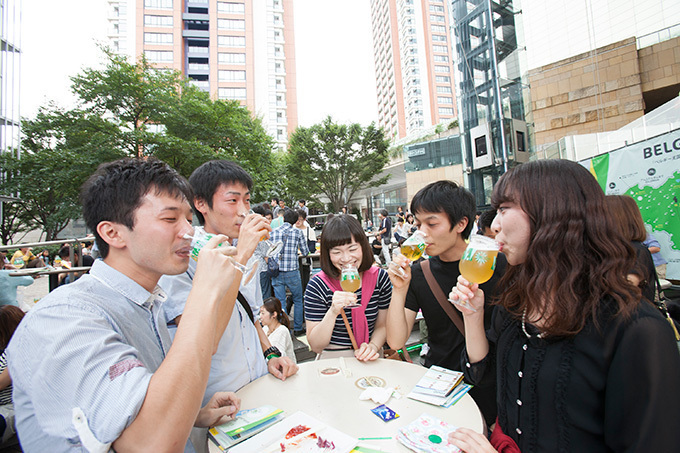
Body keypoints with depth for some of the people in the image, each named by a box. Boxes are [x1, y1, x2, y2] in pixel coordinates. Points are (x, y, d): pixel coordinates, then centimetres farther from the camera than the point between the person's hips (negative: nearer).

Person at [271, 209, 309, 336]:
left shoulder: (274, 232, 3)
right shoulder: (297, 232, -3)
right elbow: (305, 252, 2)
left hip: (276, 272, 2)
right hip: (292, 272, -2)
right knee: (298, 300, 15)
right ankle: (298, 329, 24)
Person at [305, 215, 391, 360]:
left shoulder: (380, 277, -5)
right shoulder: (317, 285, -13)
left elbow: (382, 326, 7)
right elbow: (316, 346, -10)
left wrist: (373, 346, -12)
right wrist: (332, 312, -25)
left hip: (370, 361, 4)